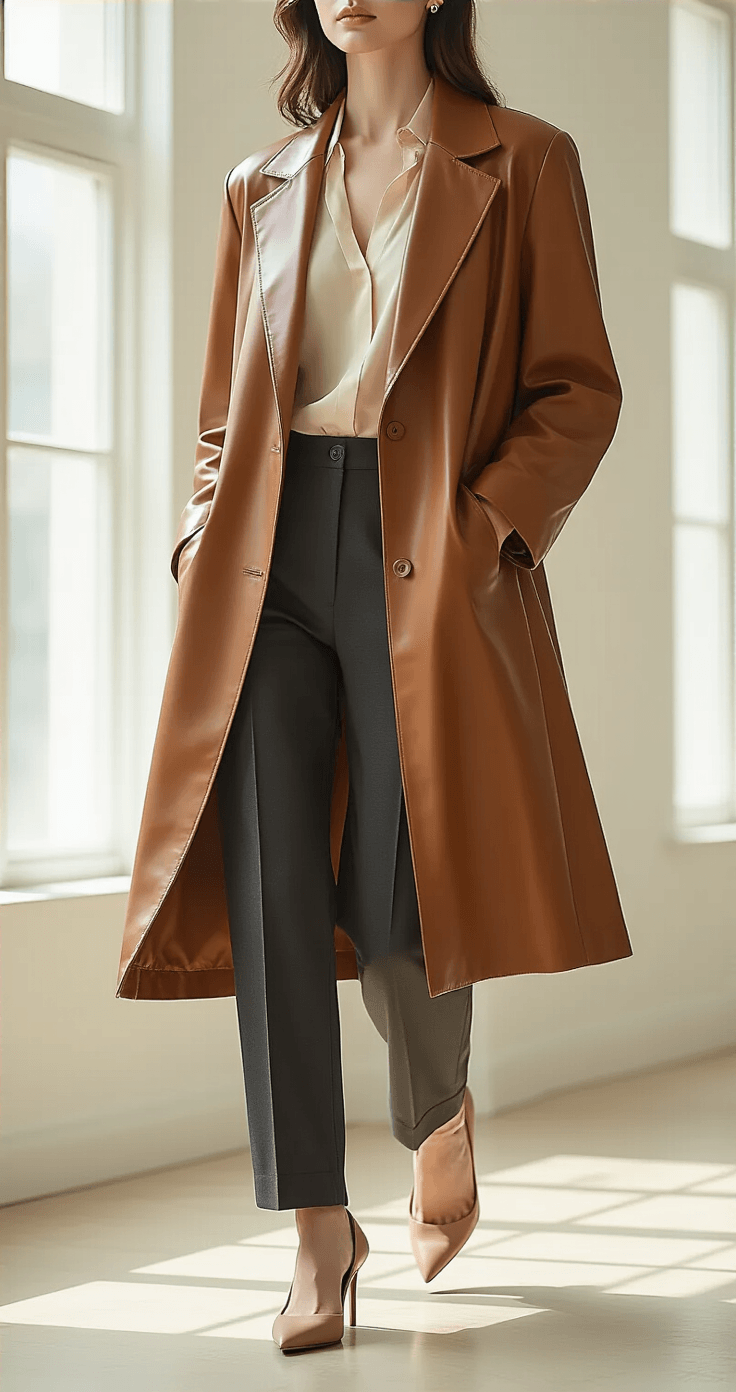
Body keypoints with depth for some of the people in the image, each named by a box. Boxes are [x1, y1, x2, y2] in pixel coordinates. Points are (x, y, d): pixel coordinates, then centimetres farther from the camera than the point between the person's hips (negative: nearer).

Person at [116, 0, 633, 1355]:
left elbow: (578, 389, 2)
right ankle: (318, 1229, 0)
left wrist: (484, 523, -11)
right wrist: (204, 542, 4)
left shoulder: (522, 164, 6)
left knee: (395, 898, -5)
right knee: (270, 888, -8)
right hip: (271, 558, 3)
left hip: (427, 565, -3)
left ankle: (442, 1125, 28)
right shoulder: (261, 189, 17)